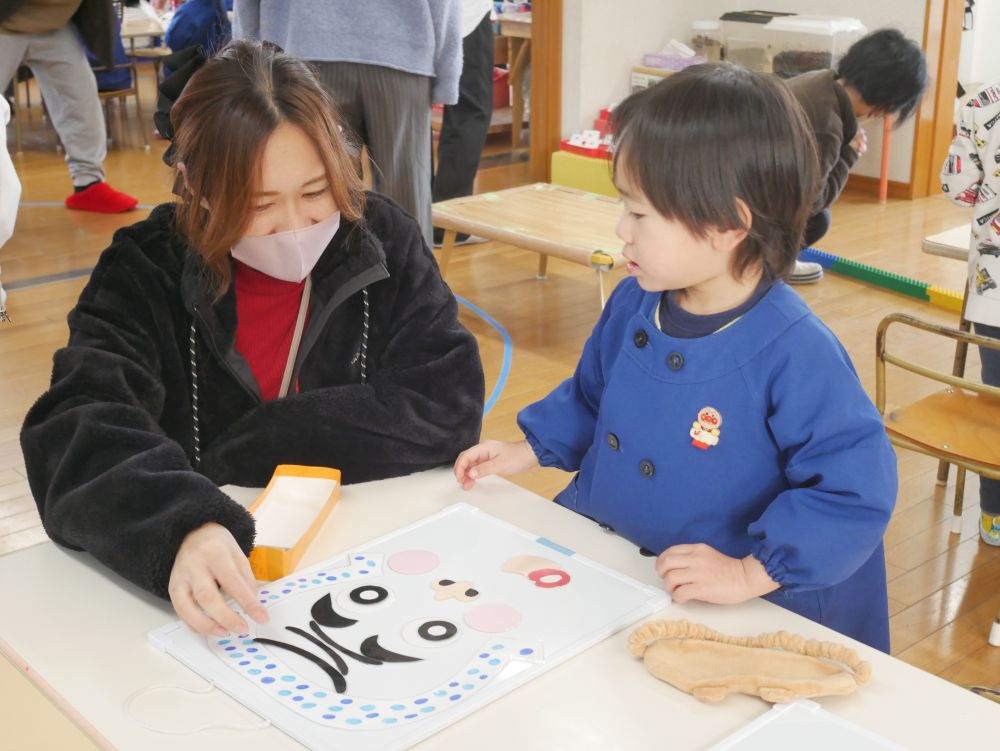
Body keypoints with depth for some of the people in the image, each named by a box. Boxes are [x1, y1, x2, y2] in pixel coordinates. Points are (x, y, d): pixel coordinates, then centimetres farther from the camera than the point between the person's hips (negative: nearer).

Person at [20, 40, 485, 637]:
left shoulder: (383, 241, -3)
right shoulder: (148, 272, -7)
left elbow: (450, 401, -10)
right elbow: (79, 430, -20)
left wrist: (243, 453, -13)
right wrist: (182, 526, -40)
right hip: (219, 582, 1)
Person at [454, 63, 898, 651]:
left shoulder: (797, 355, -23)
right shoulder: (632, 304, 0)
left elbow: (855, 488, -21)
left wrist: (751, 573, -23)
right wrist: (528, 451, 13)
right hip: (592, 554, 7)